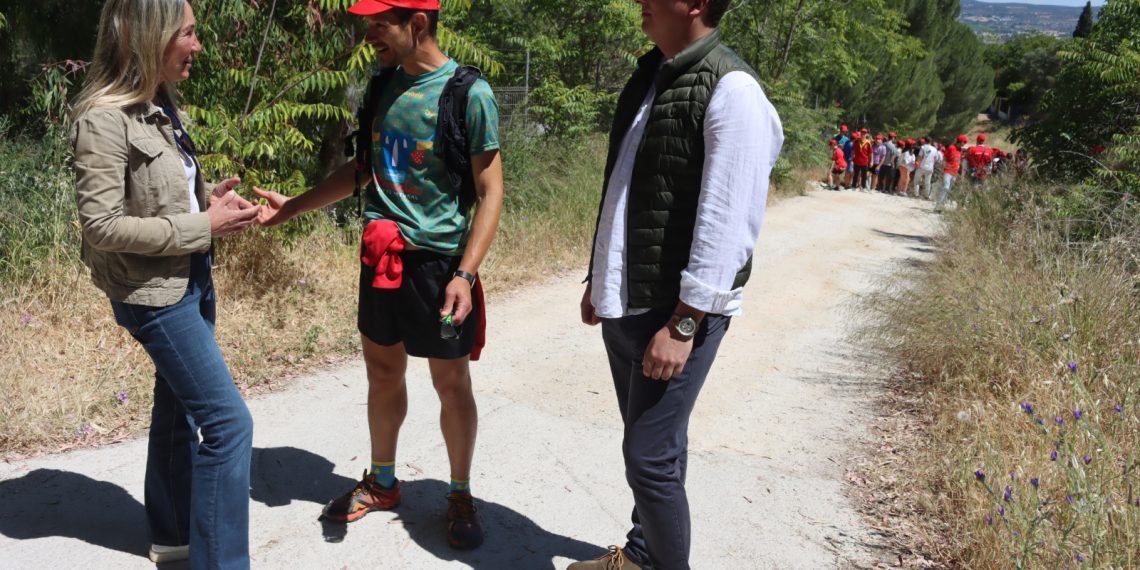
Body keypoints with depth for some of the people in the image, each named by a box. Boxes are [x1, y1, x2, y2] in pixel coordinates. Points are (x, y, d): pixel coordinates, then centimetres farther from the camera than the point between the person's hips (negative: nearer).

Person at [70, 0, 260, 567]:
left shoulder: (160, 106, 7)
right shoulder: (105, 118, -20)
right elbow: (102, 224, -22)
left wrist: (209, 197, -2)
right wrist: (203, 226, -20)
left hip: (191, 281, 9)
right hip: (154, 293, -9)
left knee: (179, 409, 19)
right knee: (229, 422, -8)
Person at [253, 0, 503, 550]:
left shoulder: (469, 94, -13)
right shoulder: (384, 85, 6)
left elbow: (490, 192, -12)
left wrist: (465, 273, -21)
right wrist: (293, 206, 12)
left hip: (438, 262, -6)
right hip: (380, 258, 6)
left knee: (452, 384, 6)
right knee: (382, 374, 16)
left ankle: (460, 495, 25)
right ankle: (382, 482, 34)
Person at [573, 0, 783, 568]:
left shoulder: (732, 90, -15)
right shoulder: (649, 76, 12)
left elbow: (728, 223, -19)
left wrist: (683, 324, -20)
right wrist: (598, 278, 19)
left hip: (675, 312, -8)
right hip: (622, 305, 8)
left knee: (650, 457, -3)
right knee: (646, 445, 19)